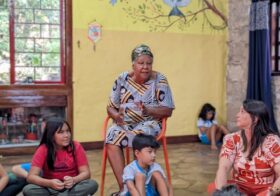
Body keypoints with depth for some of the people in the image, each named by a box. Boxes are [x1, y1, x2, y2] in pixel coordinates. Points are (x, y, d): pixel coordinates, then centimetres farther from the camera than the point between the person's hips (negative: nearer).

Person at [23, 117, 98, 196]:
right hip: (51, 188, 0)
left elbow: (86, 173, -12)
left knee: (93, 184, -29)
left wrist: (74, 180, -35)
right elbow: (31, 177, -18)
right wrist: (50, 183, -38)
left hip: (72, 187, 0)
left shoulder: (76, 146, -8)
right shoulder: (43, 149, -10)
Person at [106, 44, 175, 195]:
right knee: (112, 137, -30)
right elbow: (111, 107, 7)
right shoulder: (122, 79, 3)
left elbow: (168, 110, -5)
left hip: (149, 123, -2)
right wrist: (116, 115, -17)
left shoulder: (159, 80, -3)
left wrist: (148, 110, -24)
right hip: (124, 123, 2)